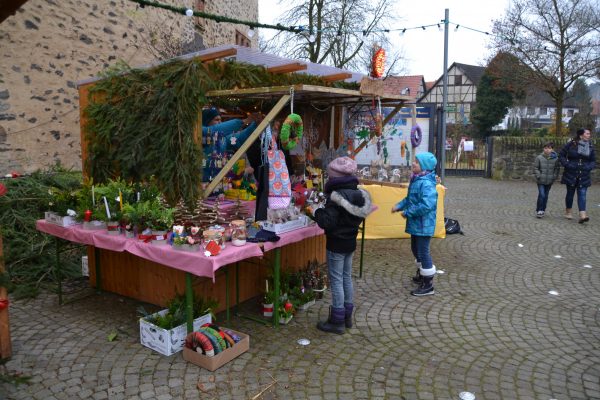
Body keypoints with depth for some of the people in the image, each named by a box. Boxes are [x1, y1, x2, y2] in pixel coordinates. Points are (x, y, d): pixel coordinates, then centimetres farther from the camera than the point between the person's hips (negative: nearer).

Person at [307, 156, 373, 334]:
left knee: (336, 280, 0)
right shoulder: (358, 193, 4)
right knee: (347, 278, 17)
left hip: (336, 244, -8)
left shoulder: (336, 196, -22)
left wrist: (316, 212, -7)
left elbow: (327, 222, -25)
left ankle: (337, 321, 8)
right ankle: (347, 316, 28)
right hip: (350, 241, 8)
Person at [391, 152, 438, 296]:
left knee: (423, 252, 0)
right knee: (415, 248, 23)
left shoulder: (426, 183, -24)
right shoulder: (416, 180, 7)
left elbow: (426, 205, -32)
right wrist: (399, 206, 3)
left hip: (423, 224, -10)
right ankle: (421, 274, 44)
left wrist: (407, 212, -24)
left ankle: (428, 286, 13)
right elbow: (410, 198, 19)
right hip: (415, 223, 10)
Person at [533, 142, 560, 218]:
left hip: (549, 181, 2)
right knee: (541, 195, -11)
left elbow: (557, 168, 8)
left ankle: (543, 210, 24)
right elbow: (535, 167, 0)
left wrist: (554, 176, -3)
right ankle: (538, 210, -1)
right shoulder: (539, 157, -6)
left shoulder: (555, 158, -1)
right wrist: (538, 176, -9)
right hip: (541, 180, -2)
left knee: (546, 195, 11)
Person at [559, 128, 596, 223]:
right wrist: (567, 165, -11)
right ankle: (568, 212, 26)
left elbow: (593, 161, 15)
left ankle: (582, 215, -13)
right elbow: (561, 155, 0)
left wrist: (589, 167, -4)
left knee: (582, 194, -6)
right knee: (570, 193, 9)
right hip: (571, 174, -2)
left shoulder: (590, 147, 7)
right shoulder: (571, 144, -5)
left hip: (584, 176, 2)